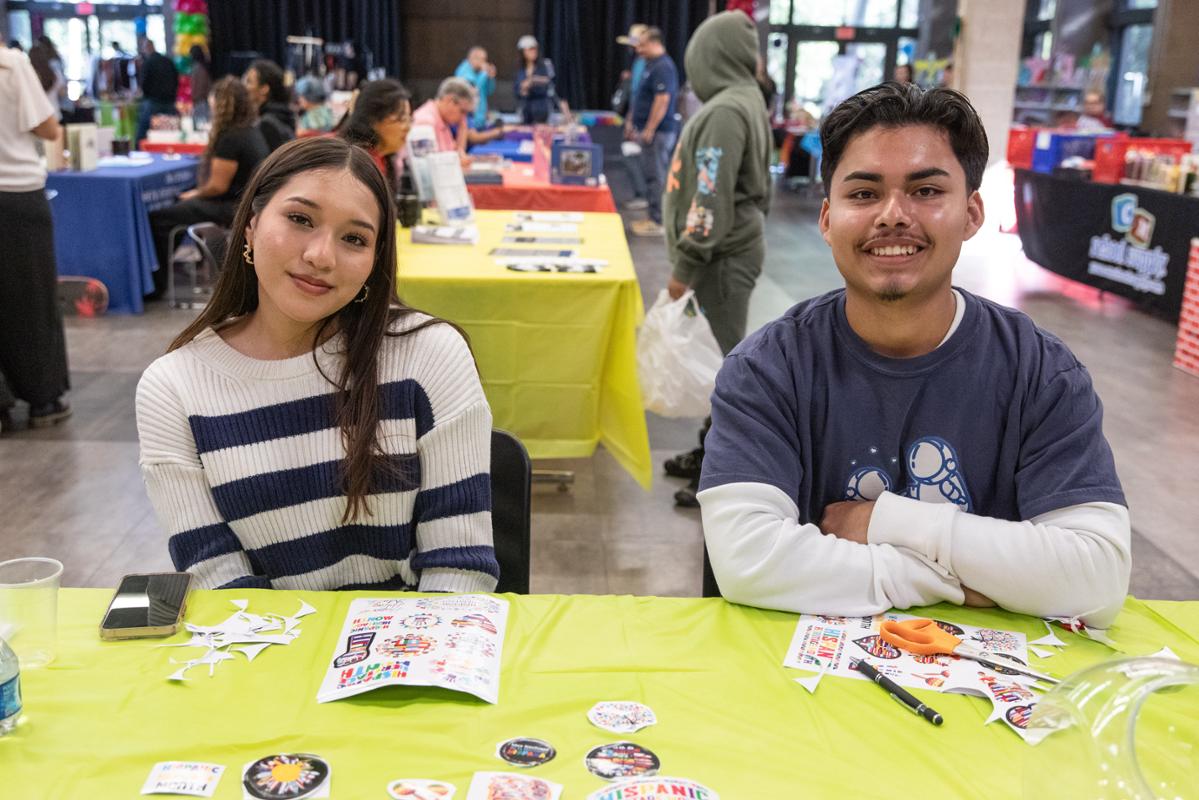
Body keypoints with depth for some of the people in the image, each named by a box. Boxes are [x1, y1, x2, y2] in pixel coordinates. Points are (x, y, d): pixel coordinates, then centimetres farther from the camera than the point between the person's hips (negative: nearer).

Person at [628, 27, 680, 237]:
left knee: (656, 176, -7)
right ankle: (654, 217, 20)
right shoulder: (653, 65, 16)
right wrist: (636, 125, 23)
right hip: (650, 131, 10)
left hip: (658, 132, -10)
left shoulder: (663, 67, -16)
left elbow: (662, 100, -23)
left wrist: (649, 130, -23)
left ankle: (657, 222, -3)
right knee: (652, 175, 14)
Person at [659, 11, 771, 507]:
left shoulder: (725, 112, -18)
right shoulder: (747, 102, 13)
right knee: (719, 358, 16)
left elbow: (709, 198, -23)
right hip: (734, 249, 10)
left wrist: (685, 267, -19)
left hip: (722, 258, -10)